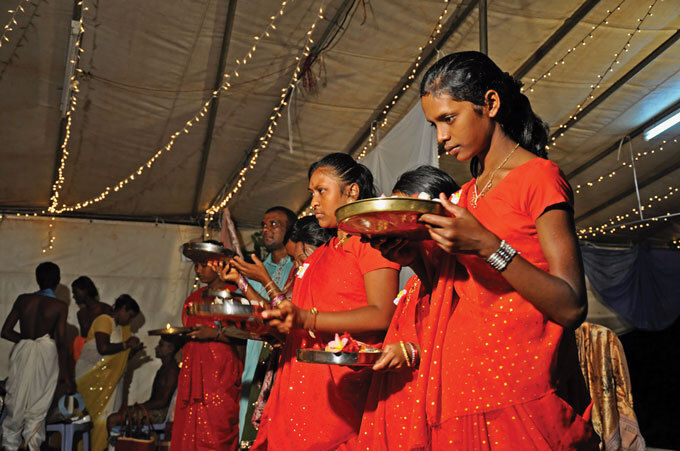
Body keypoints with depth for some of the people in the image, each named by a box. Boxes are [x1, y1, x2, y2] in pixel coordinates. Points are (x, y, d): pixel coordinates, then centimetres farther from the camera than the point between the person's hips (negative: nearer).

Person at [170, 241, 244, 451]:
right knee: (188, 432, 2)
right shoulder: (194, 297, 19)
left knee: (216, 432, -10)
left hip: (221, 370, -6)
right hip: (192, 368, 6)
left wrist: (214, 333, -19)